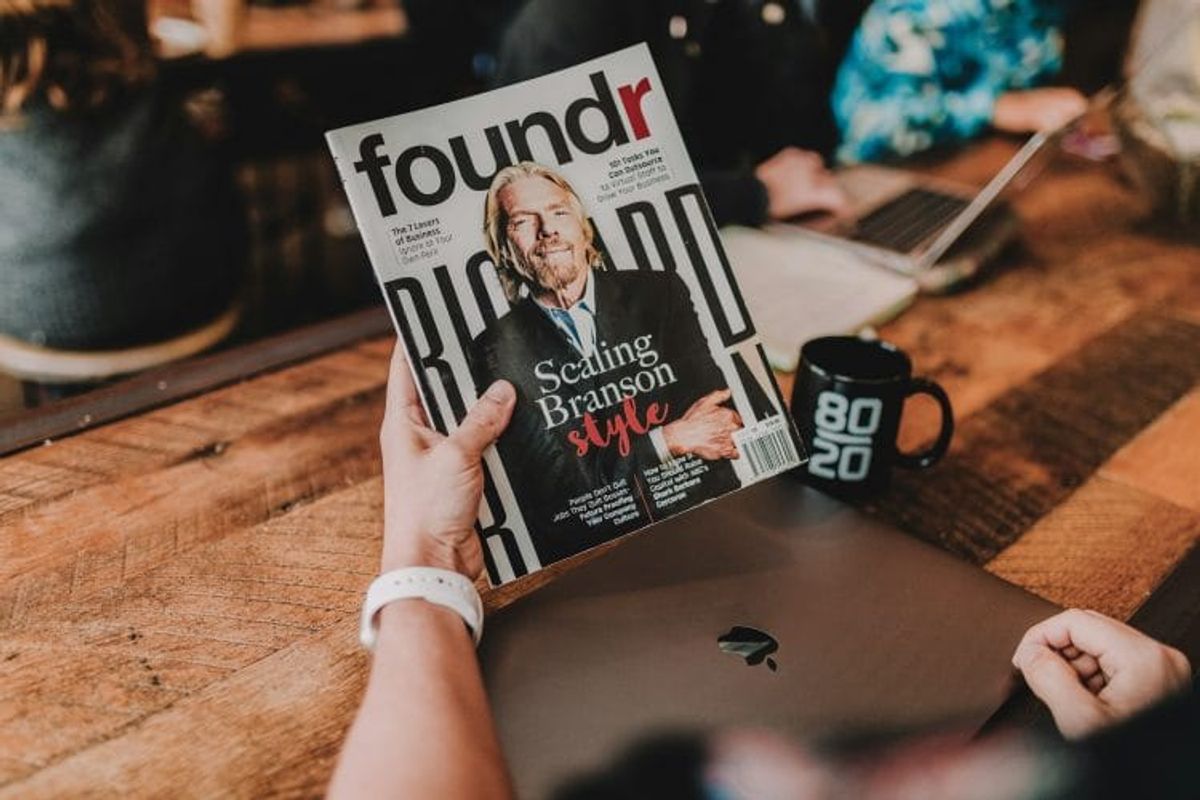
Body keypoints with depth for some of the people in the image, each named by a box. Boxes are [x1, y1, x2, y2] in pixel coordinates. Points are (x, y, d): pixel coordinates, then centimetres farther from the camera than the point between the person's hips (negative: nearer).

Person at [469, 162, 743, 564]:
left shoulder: (660, 293, 7)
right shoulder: (497, 352, 0)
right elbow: (551, 485, -5)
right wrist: (668, 441, -9)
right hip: (593, 555, 0)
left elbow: (717, 410, 3)